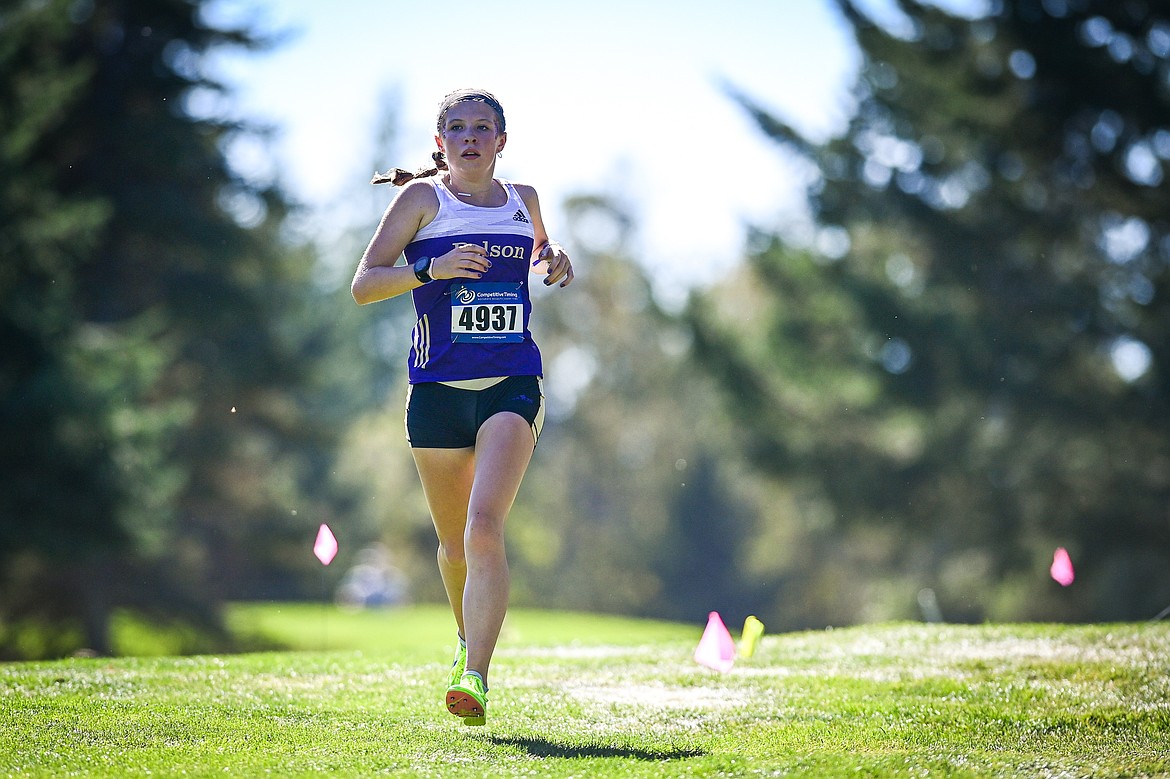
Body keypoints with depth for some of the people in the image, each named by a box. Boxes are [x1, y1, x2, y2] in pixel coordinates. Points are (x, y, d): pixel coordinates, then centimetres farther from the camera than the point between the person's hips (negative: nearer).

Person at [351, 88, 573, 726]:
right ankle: (468, 640, 40)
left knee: (485, 528, -19)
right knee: (455, 543, 11)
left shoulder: (523, 198, 11)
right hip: (438, 387, 0)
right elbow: (363, 285, -3)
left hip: (512, 385, 0)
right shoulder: (422, 198, 1)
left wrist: (555, 265, 8)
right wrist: (432, 268, -18)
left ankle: (475, 677, -25)